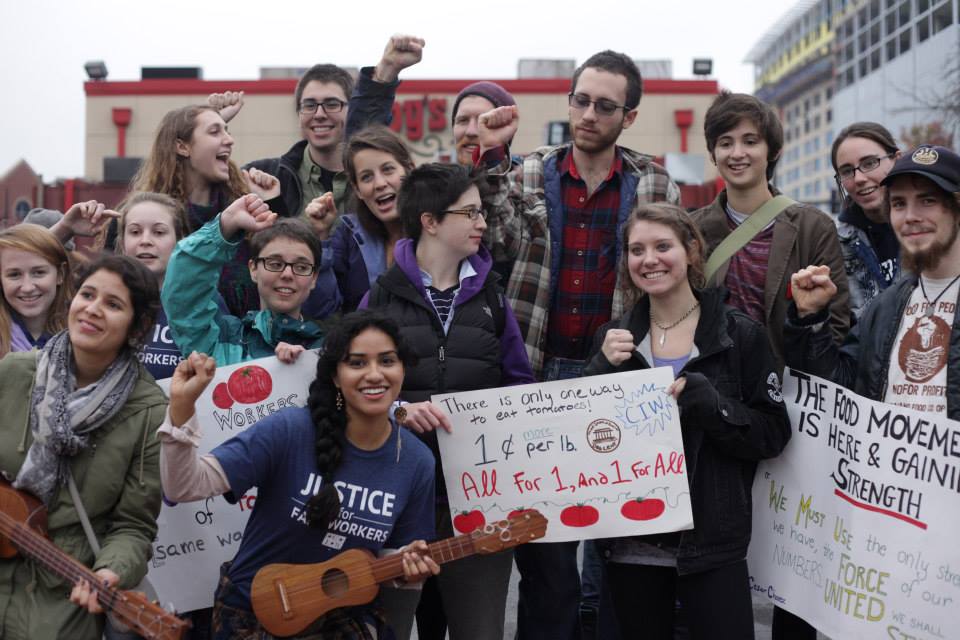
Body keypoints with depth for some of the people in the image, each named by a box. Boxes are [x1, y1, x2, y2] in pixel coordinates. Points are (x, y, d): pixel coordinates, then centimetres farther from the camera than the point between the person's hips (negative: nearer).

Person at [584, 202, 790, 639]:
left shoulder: (740, 335, -2)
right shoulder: (615, 338, 7)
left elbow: (773, 434, -5)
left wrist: (707, 401, -20)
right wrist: (602, 370, -11)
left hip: (712, 542, -3)